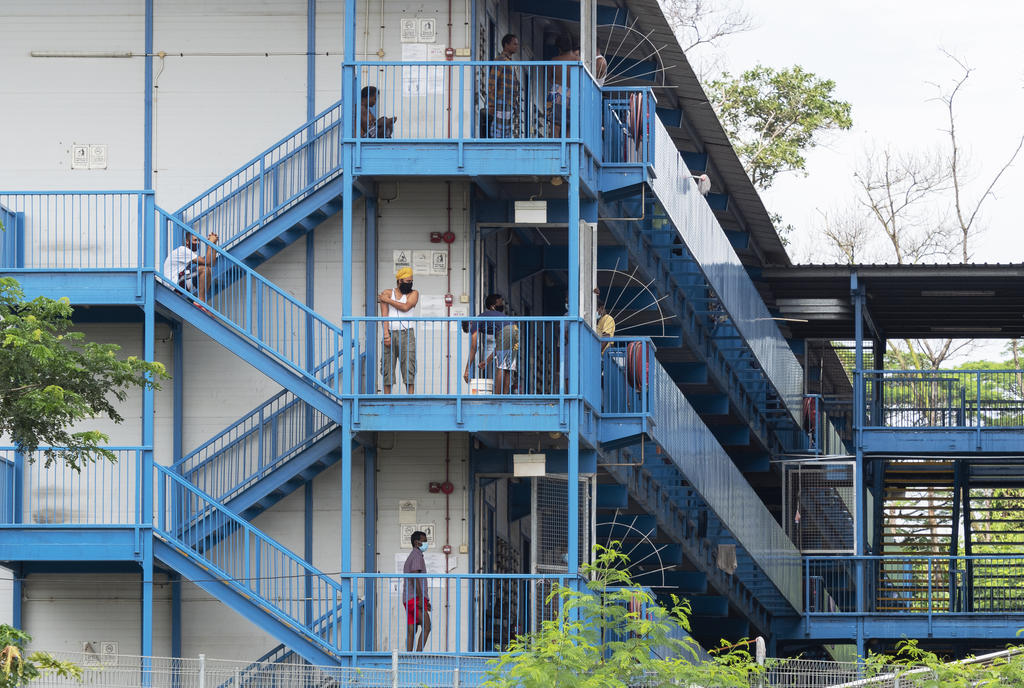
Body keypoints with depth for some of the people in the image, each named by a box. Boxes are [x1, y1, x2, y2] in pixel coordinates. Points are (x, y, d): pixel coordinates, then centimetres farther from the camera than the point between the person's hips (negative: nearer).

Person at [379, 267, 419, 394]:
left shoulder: (413, 294, 11)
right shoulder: (387, 293, 10)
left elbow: (405, 307, -8)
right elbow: (384, 315, 1)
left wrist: (388, 300, -1)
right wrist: (386, 334, -11)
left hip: (407, 334, 0)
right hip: (391, 334, 0)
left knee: (409, 367, -7)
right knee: (387, 367, -1)